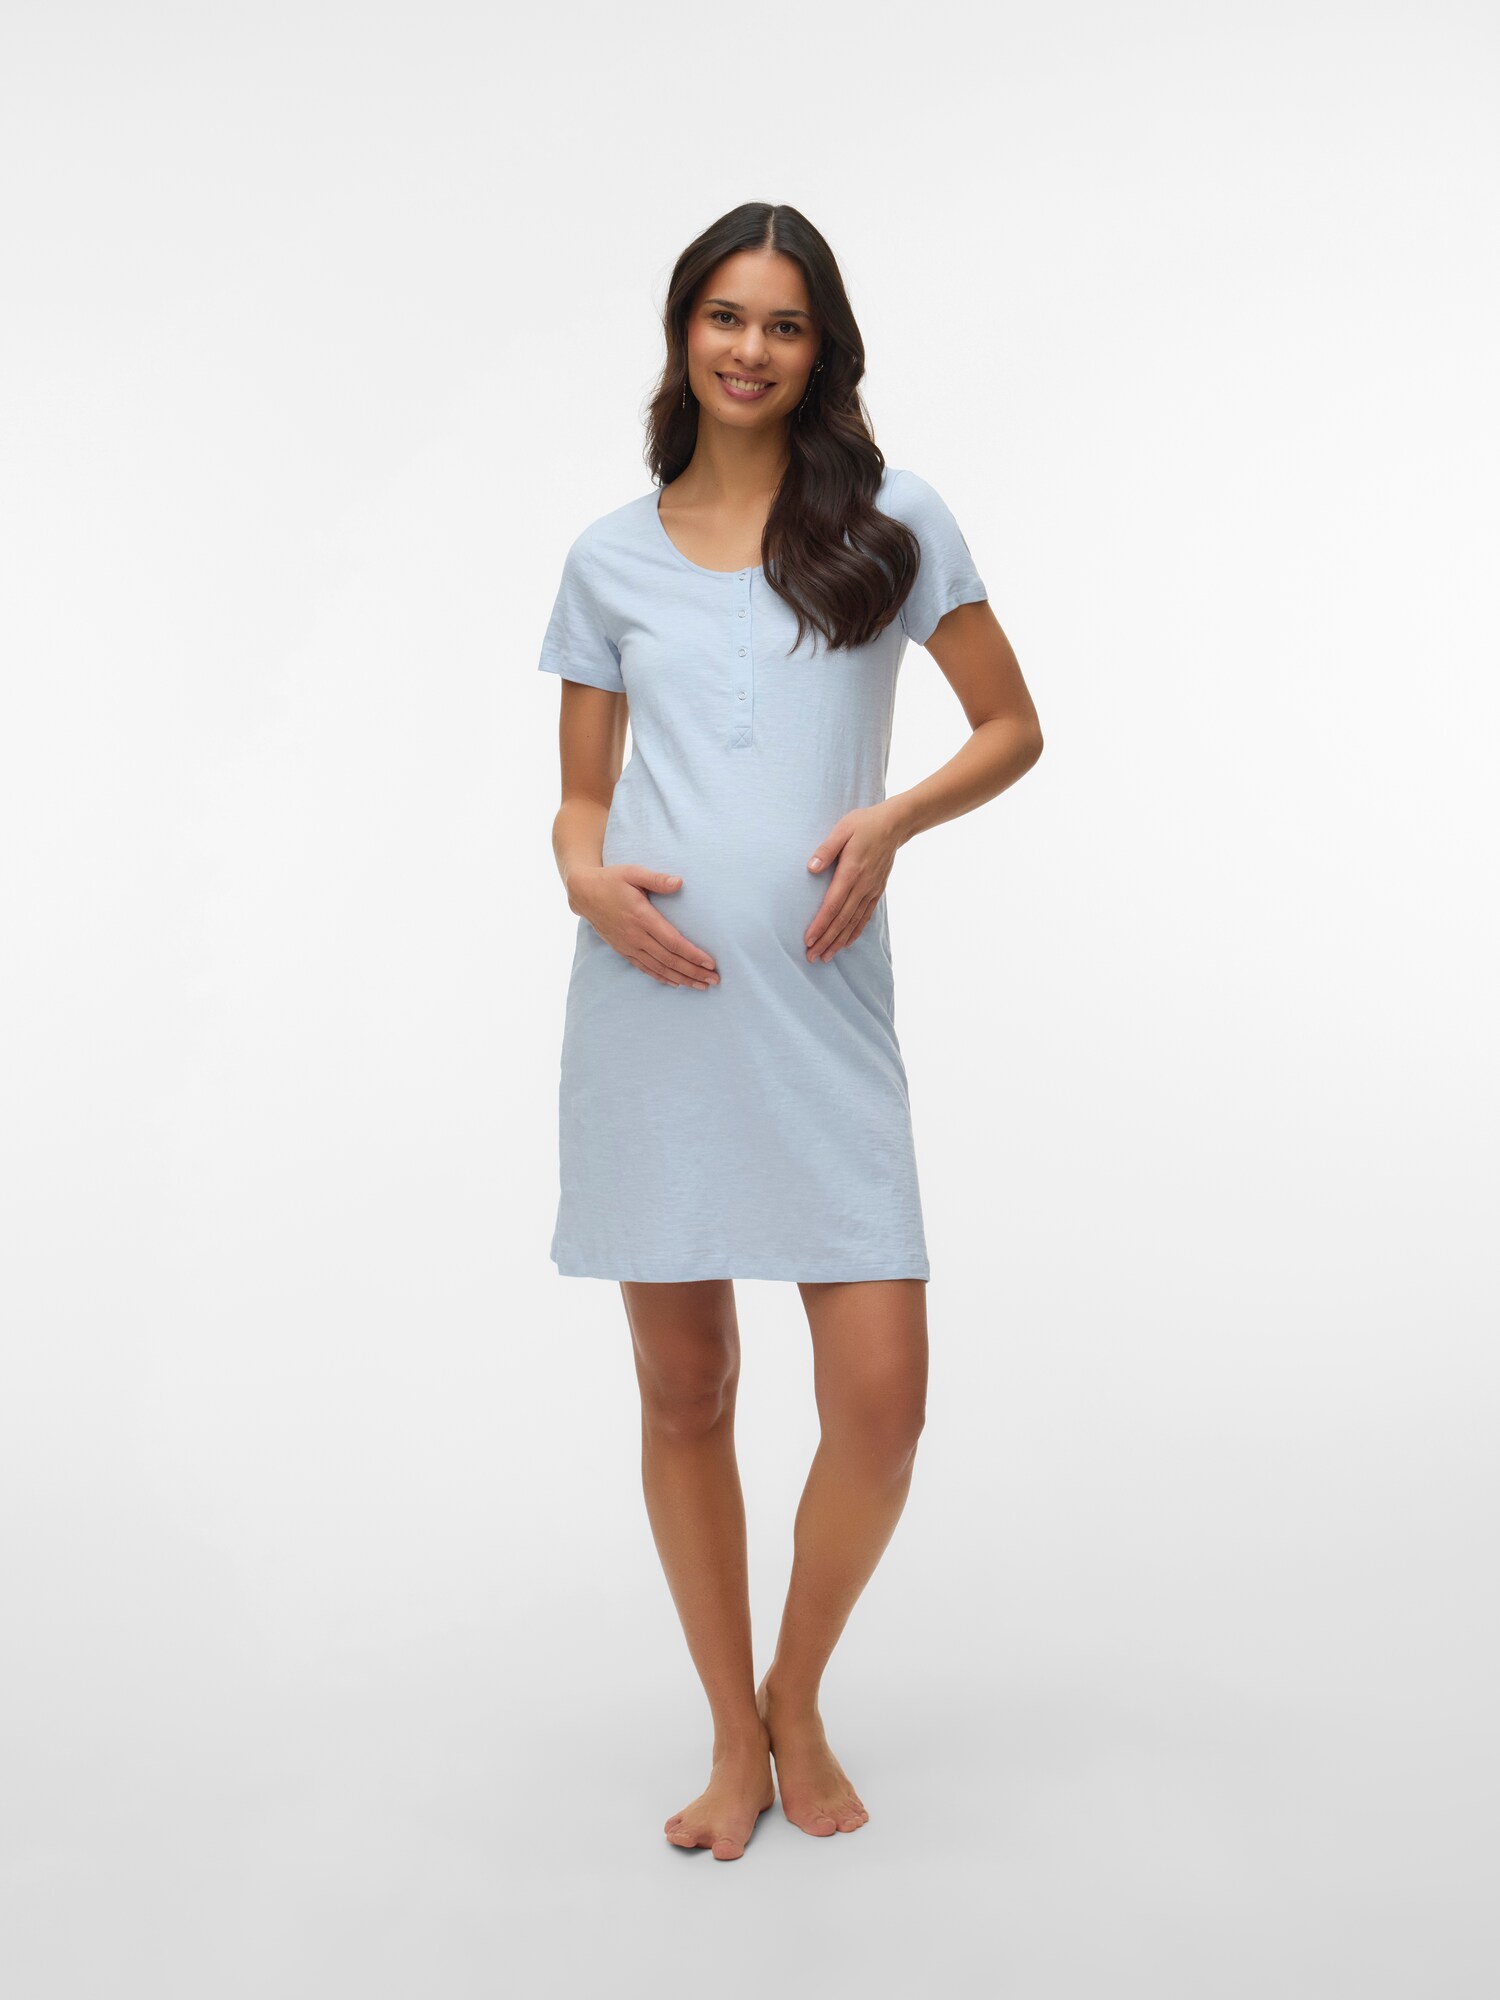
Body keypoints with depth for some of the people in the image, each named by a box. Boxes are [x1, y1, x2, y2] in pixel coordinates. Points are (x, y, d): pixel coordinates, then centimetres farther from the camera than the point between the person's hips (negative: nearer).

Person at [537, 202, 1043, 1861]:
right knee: (683, 1393, 7)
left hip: (824, 998, -1)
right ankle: (734, 1737, 26)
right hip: (653, 994, 1)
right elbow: (582, 794, 15)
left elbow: (1012, 728, 10)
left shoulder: (893, 521, 8)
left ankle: (799, 1701, 23)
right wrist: (583, 872, -8)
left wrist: (892, 819, -8)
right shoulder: (611, 557, 12)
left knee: (880, 1400, -6)